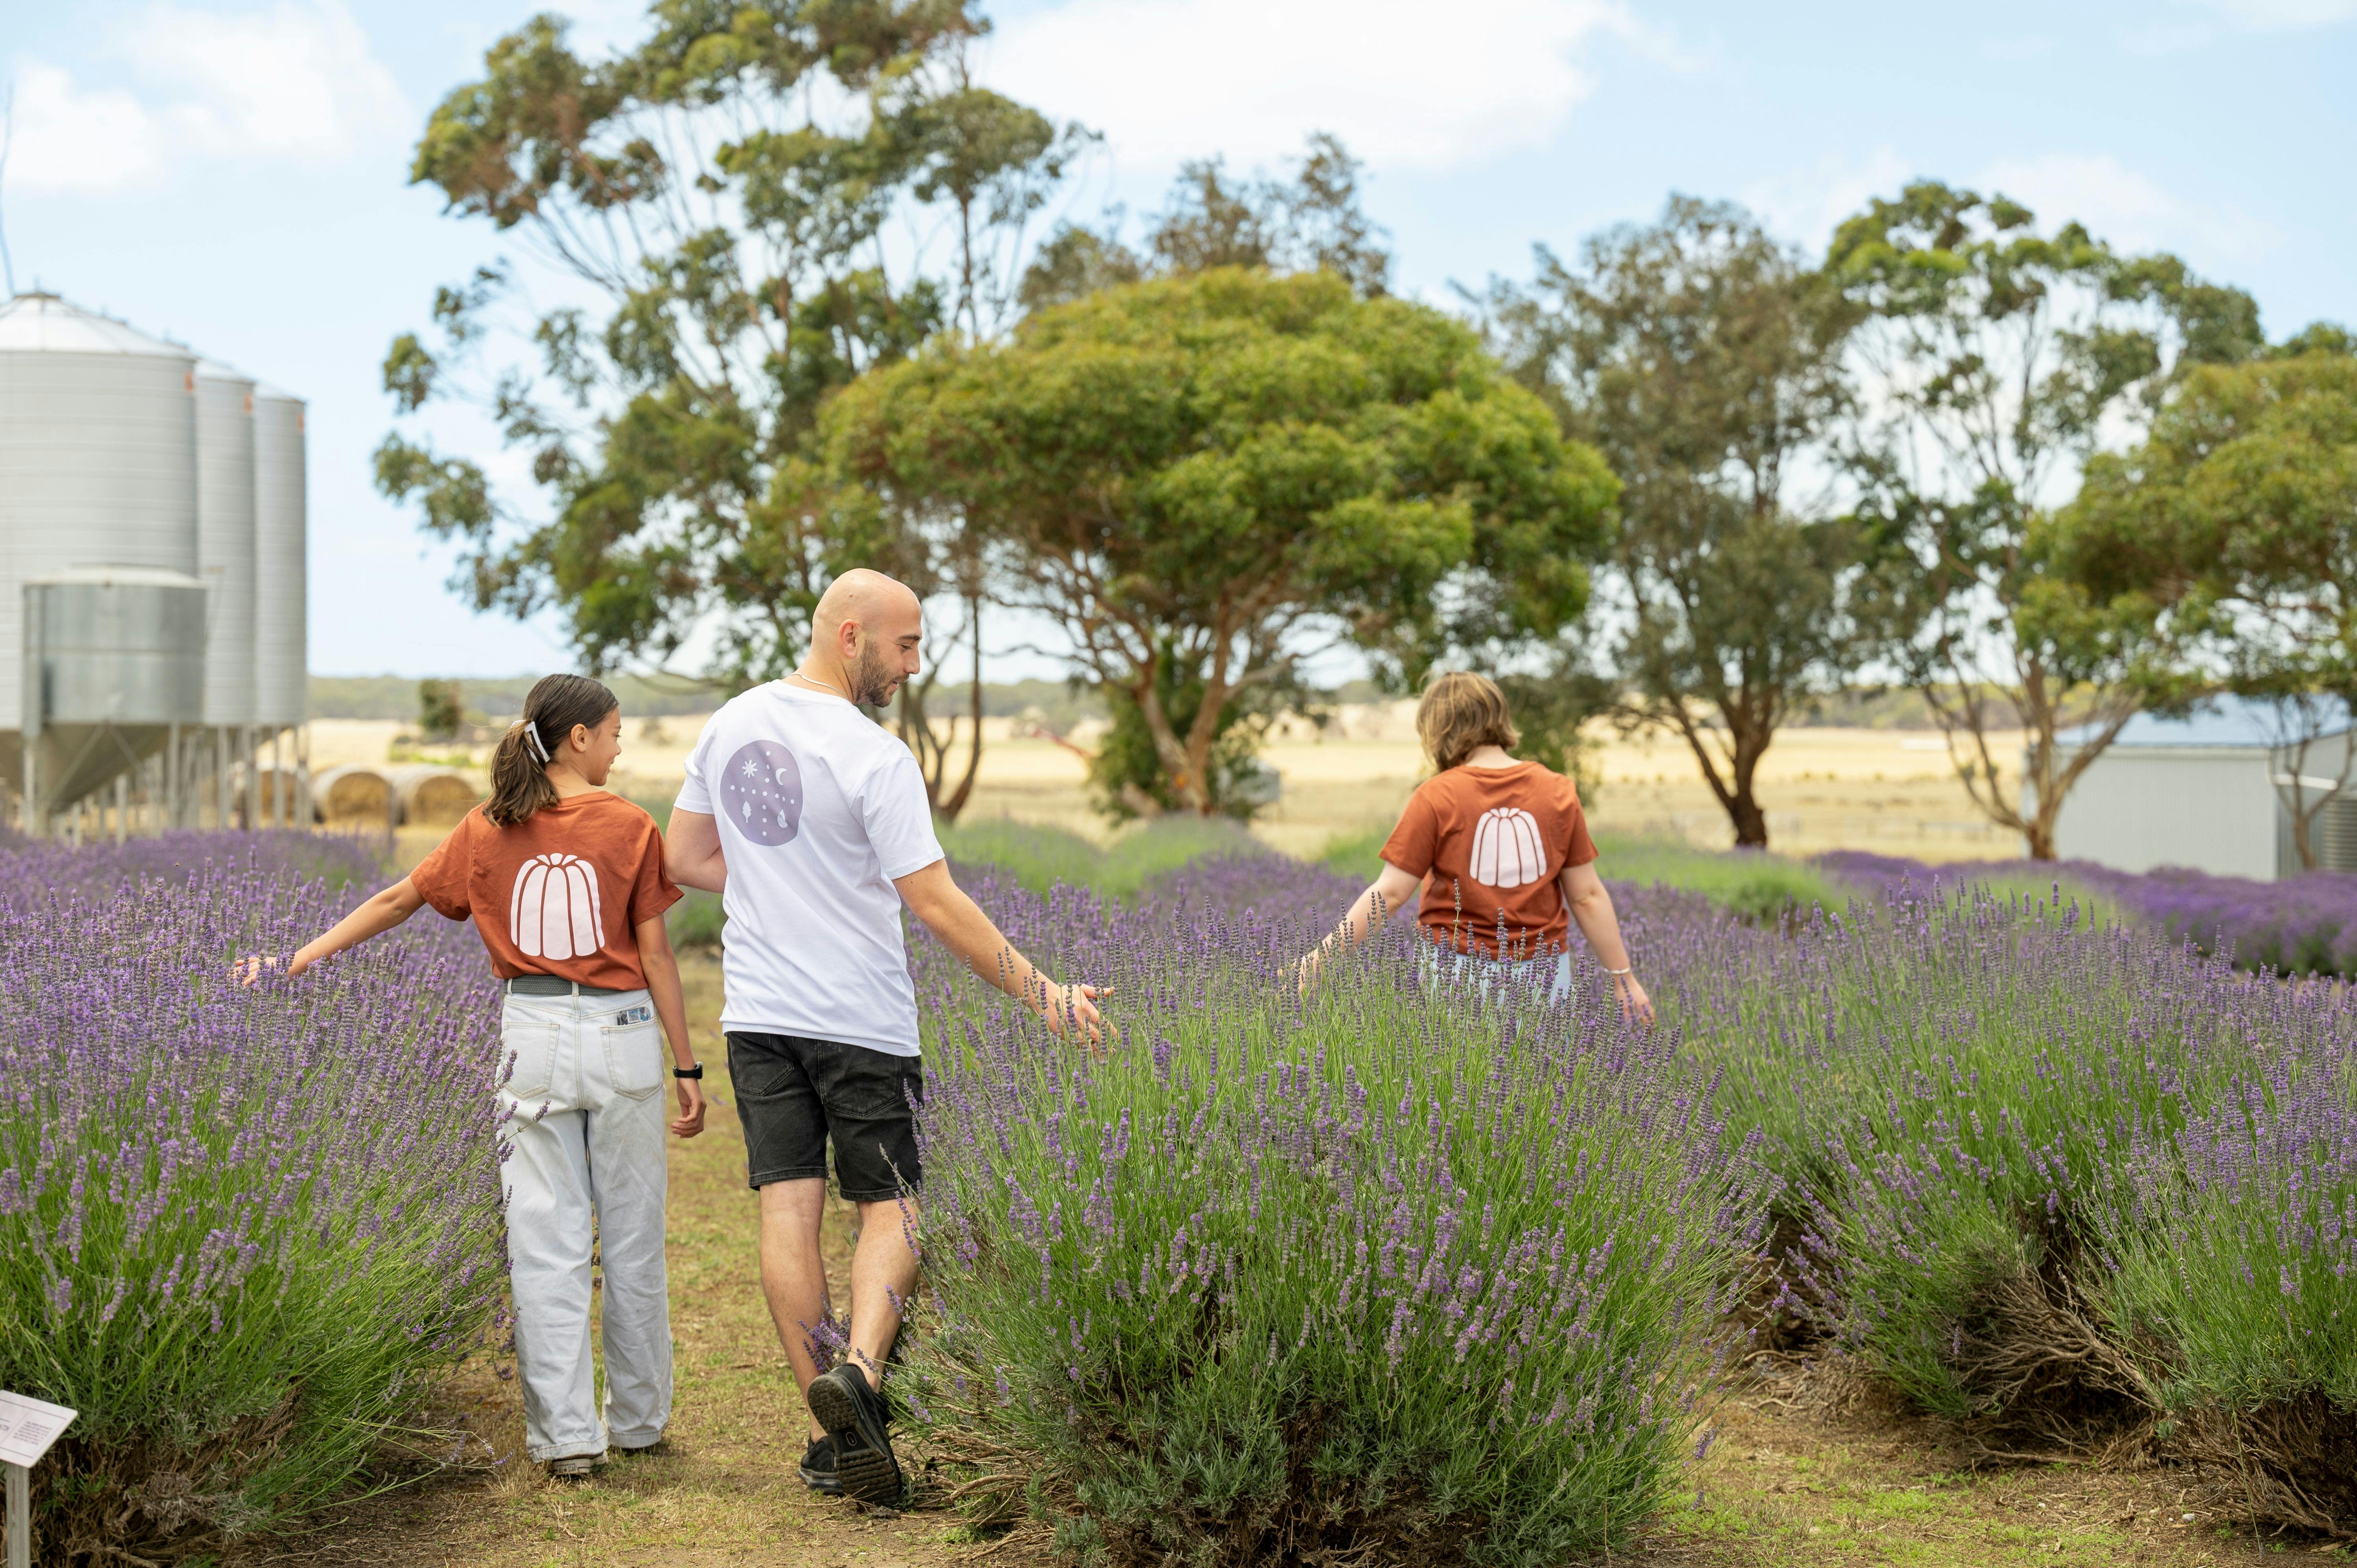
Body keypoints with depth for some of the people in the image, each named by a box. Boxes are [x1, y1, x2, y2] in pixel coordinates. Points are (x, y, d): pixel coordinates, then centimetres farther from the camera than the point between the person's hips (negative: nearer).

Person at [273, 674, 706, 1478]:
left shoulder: (488, 830, 4)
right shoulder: (630, 827, -4)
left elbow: (398, 900, 10)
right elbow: (655, 953, -4)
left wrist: (307, 954, 20)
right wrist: (687, 1065, 1)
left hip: (533, 1035, 2)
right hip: (621, 1033, -2)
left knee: (545, 1239, 4)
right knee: (632, 1235, 10)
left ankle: (565, 1433, 2)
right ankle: (637, 1419, 21)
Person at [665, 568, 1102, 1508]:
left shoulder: (730, 726, 5)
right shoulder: (876, 759, -16)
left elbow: (684, 861, 14)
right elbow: (937, 908, -17)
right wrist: (1040, 993, -11)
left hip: (758, 1014, 5)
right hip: (861, 1024, -5)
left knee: (789, 1210, 4)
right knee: (888, 1210, 6)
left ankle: (828, 1436, 5)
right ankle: (858, 1371, -19)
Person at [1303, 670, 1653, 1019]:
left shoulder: (1437, 797, -6)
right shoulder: (1558, 791, 2)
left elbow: (1390, 894, -8)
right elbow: (1588, 895, 3)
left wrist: (1321, 958, -3)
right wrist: (1623, 976, 11)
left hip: (1461, 972, -2)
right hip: (1543, 972, 2)